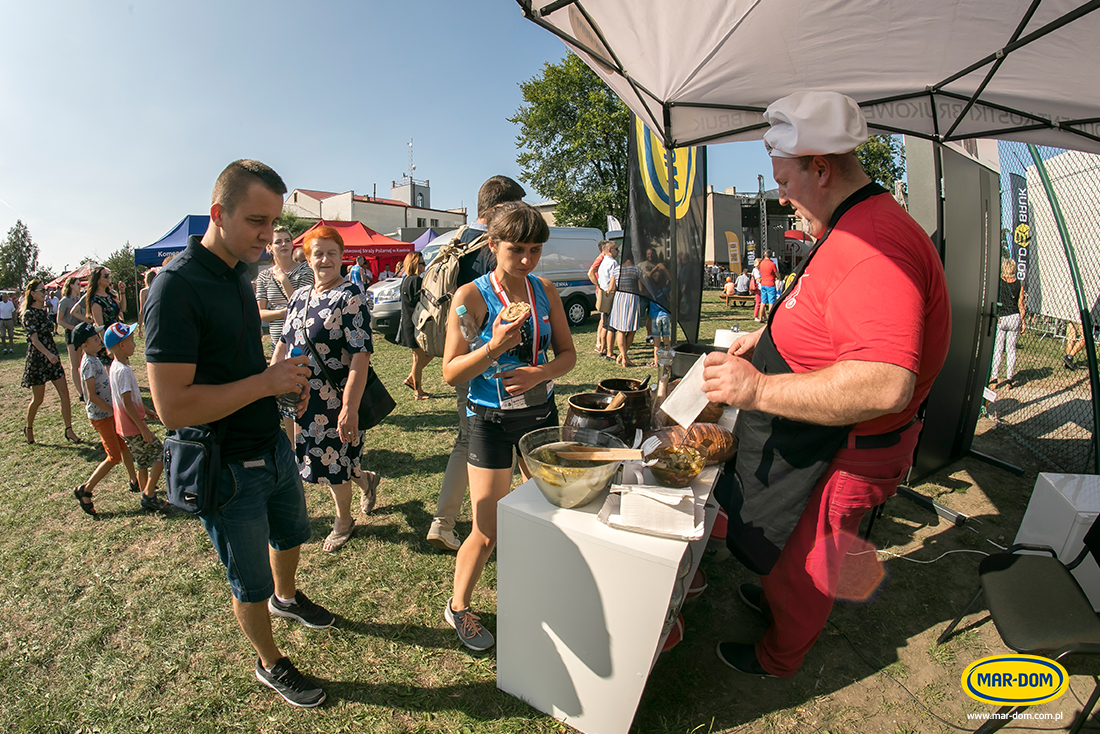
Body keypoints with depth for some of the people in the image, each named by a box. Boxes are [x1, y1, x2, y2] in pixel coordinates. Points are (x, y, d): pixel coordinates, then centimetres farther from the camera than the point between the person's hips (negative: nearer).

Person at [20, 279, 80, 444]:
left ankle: (69, 430, 1)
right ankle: (28, 429, 26)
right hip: (37, 359, -6)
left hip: (52, 357, 6)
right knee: (38, 398, 4)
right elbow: (34, 339, -20)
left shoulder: (44, 310, 11)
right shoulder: (29, 314, -10)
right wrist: (48, 354, -34)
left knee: (64, 393, -1)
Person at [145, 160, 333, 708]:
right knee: (251, 585, 13)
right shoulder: (176, 287, -23)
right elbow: (172, 408, -28)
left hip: (273, 445, 8)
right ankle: (270, 665, 39)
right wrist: (266, 382, -25)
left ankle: (286, 597, 59)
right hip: (227, 468, -8)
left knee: (291, 533, 30)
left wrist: (287, 381, 0)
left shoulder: (238, 274, 4)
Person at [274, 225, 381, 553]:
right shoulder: (299, 297, 9)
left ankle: (343, 523, 33)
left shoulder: (350, 296, -14)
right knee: (323, 462, 15)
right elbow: (284, 344, 18)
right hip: (301, 399, 7)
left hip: (335, 401, -6)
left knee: (333, 466, 7)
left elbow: (361, 354, -21)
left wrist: (350, 408, -26)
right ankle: (365, 479, 43)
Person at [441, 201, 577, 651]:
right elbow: (451, 373, -13)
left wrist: (541, 372, -16)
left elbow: (567, 353, 5)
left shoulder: (545, 291, 1)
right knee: (488, 533, 2)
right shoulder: (471, 297, -13)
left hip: (540, 412, 5)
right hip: (491, 419, -4)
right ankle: (458, 607, 31)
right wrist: (495, 347, -29)